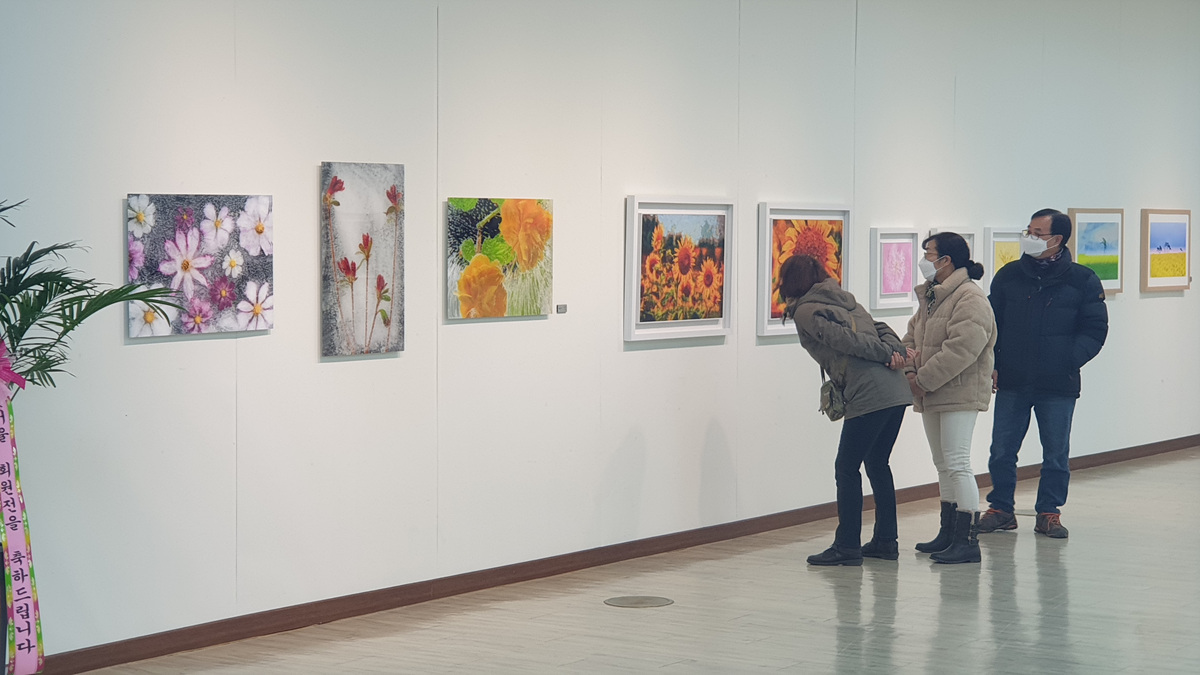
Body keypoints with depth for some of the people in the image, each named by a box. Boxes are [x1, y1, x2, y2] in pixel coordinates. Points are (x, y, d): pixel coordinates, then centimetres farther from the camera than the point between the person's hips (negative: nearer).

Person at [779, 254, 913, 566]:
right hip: (896, 391, 9)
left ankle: (847, 546, -1)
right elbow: (880, 329, 15)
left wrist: (886, 353, -4)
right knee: (877, 465, 18)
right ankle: (886, 541, 22)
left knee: (846, 468, -1)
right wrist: (895, 350, -2)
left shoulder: (806, 311, -2)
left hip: (870, 395, -9)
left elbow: (845, 340, -12)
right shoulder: (842, 298, 24)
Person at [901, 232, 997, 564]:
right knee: (943, 463, 16)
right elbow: (911, 337, 17)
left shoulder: (970, 298, -16)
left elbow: (962, 348, -25)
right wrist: (910, 370, -3)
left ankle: (967, 540, -8)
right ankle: (949, 533, 26)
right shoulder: (929, 296, 16)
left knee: (956, 464, -11)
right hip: (931, 397, 10)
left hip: (960, 395, -10)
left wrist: (923, 378, -20)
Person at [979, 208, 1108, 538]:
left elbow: (1095, 330, 0)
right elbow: (990, 323, 10)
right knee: (1002, 451, 6)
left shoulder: (1082, 280, -2)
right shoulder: (1009, 275, 4)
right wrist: (992, 364, 0)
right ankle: (1000, 509, 19)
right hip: (1011, 383, 2)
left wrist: (1069, 361, -12)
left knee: (1056, 454, 6)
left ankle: (1049, 513, 18)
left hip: (1058, 386, -2)